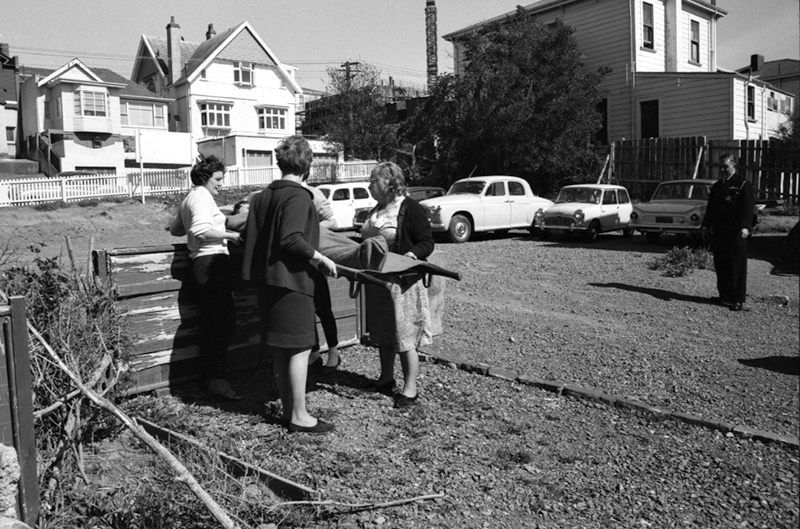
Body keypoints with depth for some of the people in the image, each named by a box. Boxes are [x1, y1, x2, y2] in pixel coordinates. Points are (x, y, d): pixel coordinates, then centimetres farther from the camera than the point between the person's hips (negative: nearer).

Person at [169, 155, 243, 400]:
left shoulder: (188, 199, 23)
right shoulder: (202, 196, -8)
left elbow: (175, 229, 35)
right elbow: (201, 230, -23)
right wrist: (228, 235, -13)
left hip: (200, 263, 11)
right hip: (212, 261, -11)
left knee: (211, 323, 13)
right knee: (225, 321, -10)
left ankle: (210, 377, 19)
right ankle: (216, 379, -9)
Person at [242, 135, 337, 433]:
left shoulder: (262, 196, 12)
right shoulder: (299, 197, -12)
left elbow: (249, 236, 13)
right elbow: (291, 239, -24)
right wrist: (320, 257, -14)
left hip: (266, 280, 8)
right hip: (292, 279, -8)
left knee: (280, 350, 13)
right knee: (300, 349, -1)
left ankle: (288, 411, 23)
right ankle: (299, 417, 5)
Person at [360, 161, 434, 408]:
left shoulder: (410, 208, -11)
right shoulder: (377, 210, 14)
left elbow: (427, 241, -13)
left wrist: (413, 254, -29)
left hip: (401, 281, -8)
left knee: (404, 335, -2)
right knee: (382, 333, 16)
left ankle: (410, 388, 9)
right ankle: (386, 379, 31)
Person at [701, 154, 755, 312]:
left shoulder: (743, 185, -2)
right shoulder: (716, 186, 16)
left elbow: (748, 208, -10)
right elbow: (711, 208, 19)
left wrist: (745, 227, -22)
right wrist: (706, 226, 9)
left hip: (736, 233, -6)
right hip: (719, 232, 6)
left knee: (737, 266, -3)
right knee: (720, 264, 7)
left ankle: (738, 300, 0)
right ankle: (724, 296, 17)